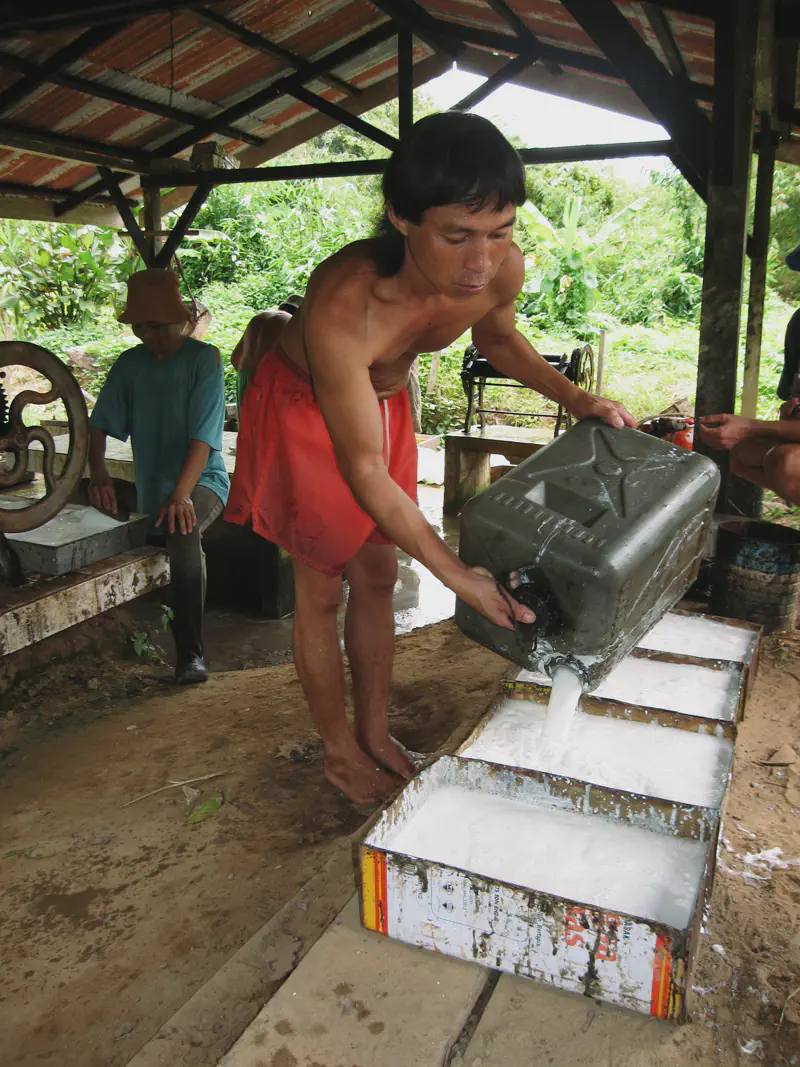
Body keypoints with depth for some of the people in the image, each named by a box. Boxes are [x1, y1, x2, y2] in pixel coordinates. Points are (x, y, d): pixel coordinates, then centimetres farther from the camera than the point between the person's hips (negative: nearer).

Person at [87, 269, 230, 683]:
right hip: (149, 486, 6)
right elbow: (101, 422, 3)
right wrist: (97, 470, -17)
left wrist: (181, 494, -29)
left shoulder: (204, 358, -7)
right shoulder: (131, 363, 8)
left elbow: (204, 434, -18)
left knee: (183, 531, -37)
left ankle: (190, 654, -32)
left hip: (200, 481, -5)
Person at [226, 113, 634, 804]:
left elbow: (497, 337, 2)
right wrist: (459, 577, -36)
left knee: (377, 576, 10)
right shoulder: (343, 305, -42)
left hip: (384, 399, 5)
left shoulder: (503, 268, -25)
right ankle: (340, 751, 22)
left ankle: (376, 736, 27)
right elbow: (363, 469, -35)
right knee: (322, 590, 1)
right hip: (303, 406, -5)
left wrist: (575, 398, -11)